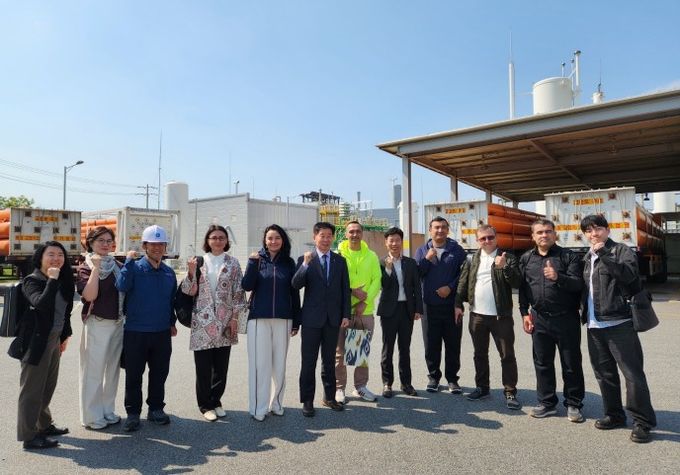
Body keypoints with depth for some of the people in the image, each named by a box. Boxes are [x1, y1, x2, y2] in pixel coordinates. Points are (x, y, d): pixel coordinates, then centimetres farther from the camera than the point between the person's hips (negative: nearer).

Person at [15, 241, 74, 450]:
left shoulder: (62, 281, 8)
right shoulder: (32, 281, -12)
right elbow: (41, 304, -31)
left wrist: (65, 336, 16)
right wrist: (52, 280, -27)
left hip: (54, 339, 8)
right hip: (37, 341, -7)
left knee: (48, 386, 19)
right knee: (32, 389, 3)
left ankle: (44, 425, 35)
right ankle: (29, 436, 15)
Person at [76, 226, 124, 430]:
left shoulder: (117, 265, 8)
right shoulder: (85, 268, -6)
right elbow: (89, 295, -21)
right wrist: (96, 268, -18)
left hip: (118, 323, 5)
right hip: (97, 324, -5)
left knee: (112, 370, 14)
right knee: (94, 371, 4)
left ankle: (107, 411, 28)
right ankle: (91, 416, 19)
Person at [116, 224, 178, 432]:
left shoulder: (169, 273, 7)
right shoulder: (135, 268, -6)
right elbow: (122, 285, -26)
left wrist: (172, 322, 13)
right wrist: (129, 260, -22)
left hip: (162, 333, 4)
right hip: (135, 332, -4)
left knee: (159, 373, 13)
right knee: (133, 375, 7)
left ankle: (156, 409, 29)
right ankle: (133, 413, 22)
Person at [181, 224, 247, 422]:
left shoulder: (232, 263, 4)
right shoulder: (199, 261, 3)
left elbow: (238, 292, 3)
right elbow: (189, 291, 0)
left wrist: (235, 317, -2)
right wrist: (191, 272, -17)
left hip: (224, 322, 1)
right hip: (202, 322, -1)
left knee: (221, 366, 9)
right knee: (203, 367, 4)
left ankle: (215, 401, 27)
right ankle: (205, 405, 21)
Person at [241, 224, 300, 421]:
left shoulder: (288, 262, 5)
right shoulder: (257, 259, 3)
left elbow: (294, 293, 6)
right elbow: (246, 286, -8)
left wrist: (296, 321, 5)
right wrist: (253, 262, -18)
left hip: (282, 320, 1)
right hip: (259, 318, -1)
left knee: (279, 364, 7)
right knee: (259, 364, 1)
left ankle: (276, 403, 21)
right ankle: (258, 407, 12)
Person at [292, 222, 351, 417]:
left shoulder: (340, 260, 6)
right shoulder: (305, 259, -2)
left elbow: (345, 290, 6)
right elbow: (296, 285, -14)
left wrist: (346, 315, 1)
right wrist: (306, 264, -27)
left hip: (333, 318, 3)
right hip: (312, 318, -3)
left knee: (329, 361, 14)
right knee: (309, 362, 4)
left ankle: (329, 397, 27)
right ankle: (307, 401, 16)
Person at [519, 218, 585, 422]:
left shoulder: (567, 256, -3)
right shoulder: (526, 258, 7)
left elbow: (578, 284, -11)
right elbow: (522, 288, 10)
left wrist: (558, 277, -28)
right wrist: (524, 313, 5)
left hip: (566, 318, -3)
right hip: (539, 319, 3)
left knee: (571, 363, 7)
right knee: (542, 363, 11)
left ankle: (573, 404, 22)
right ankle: (547, 403, 24)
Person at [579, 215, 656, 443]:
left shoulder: (621, 250, -2)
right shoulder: (587, 258, 16)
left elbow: (629, 274, -20)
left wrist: (605, 254, -24)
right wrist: (584, 312, 10)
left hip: (618, 323, -6)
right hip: (594, 325, 7)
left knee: (632, 373, -3)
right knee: (604, 373, 14)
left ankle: (642, 422, 10)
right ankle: (614, 415, 28)